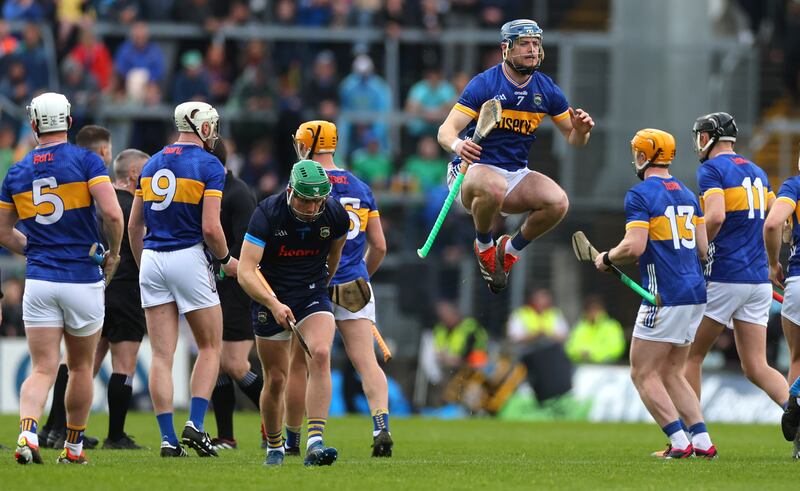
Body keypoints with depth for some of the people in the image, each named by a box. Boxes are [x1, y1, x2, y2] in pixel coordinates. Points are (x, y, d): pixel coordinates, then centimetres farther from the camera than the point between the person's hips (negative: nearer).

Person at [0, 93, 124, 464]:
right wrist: (113, 253, 2)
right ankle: (73, 447, 22)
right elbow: (112, 214, -15)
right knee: (81, 367, 15)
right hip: (83, 279, -2)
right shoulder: (86, 161, -5)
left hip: (39, 279, 2)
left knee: (43, 369, -1)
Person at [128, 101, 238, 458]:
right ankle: (195, 424, -5)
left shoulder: (152, 164, 12)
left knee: (162, 355, 3)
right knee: (210, 347, 9)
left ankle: (168, 438, -1)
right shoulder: (209, 165, -6)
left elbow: (134, 226, 14)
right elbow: (210, 228, -13)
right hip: (188, 257, -5)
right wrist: (226, 260, 4)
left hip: (151, 258, 5)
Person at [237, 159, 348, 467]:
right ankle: (274, 447, 28)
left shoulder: (335, 215, -12)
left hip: (313, 295, 1)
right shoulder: (267, 214, -22)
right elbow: (245, 271, -26)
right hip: (270, 299, -1)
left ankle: (315, 444, -31)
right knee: (275, 380, 4)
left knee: (320, 355, -25)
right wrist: (272, 303, -39)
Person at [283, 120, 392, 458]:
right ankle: (382, 426, -26)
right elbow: (379, 246, 12)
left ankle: (291, 440, 19)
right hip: (355, 286, 3)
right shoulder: (360, 188, 11)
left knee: (298, 364, 11)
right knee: (366, 361, -6)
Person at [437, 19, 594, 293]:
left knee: (558, 202, -23)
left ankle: (511, 249, 4)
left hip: (516, 175, 5)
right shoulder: (484, 84, -11)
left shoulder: (546, 90, 4)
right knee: (493, 187, -40)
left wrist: (581, 130, -15)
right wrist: (457, 145, -42)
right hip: (472, 168, -5)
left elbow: (573, 140, 10)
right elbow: (446, 130, -17)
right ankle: (484, 246, -9)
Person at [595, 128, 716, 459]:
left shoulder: (640, 195, -9)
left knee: (643, 374, -1)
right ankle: (702, 441, 6)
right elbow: (703, 249, 15)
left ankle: (679, 442, -11)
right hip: (696, 294, 8)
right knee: (672, 374, 16)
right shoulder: (687, 195, 15)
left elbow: (634, 247, -19)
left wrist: (606, 258, 0)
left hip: (666, 296, -8)